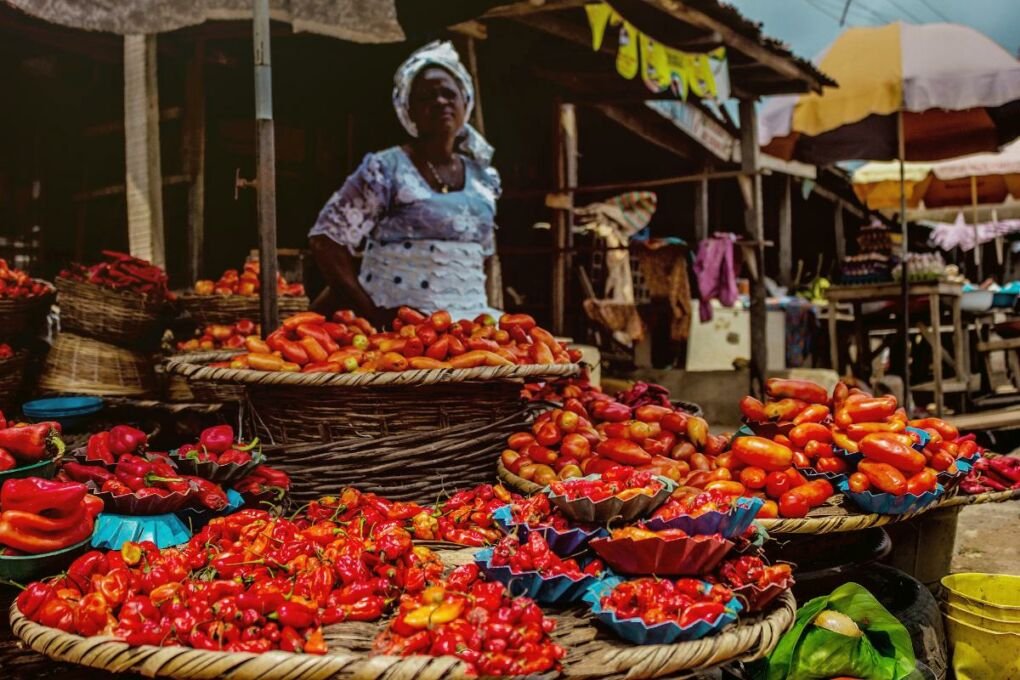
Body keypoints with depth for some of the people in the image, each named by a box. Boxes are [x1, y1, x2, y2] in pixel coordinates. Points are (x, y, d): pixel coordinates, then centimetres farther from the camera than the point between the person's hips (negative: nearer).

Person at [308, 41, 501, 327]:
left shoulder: (483, 178, 13)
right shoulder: (385, 169, -3)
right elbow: (326, 240, -7)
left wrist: (477, 312, 11)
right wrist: (371, 313, -14)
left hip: (469, 324, 5)